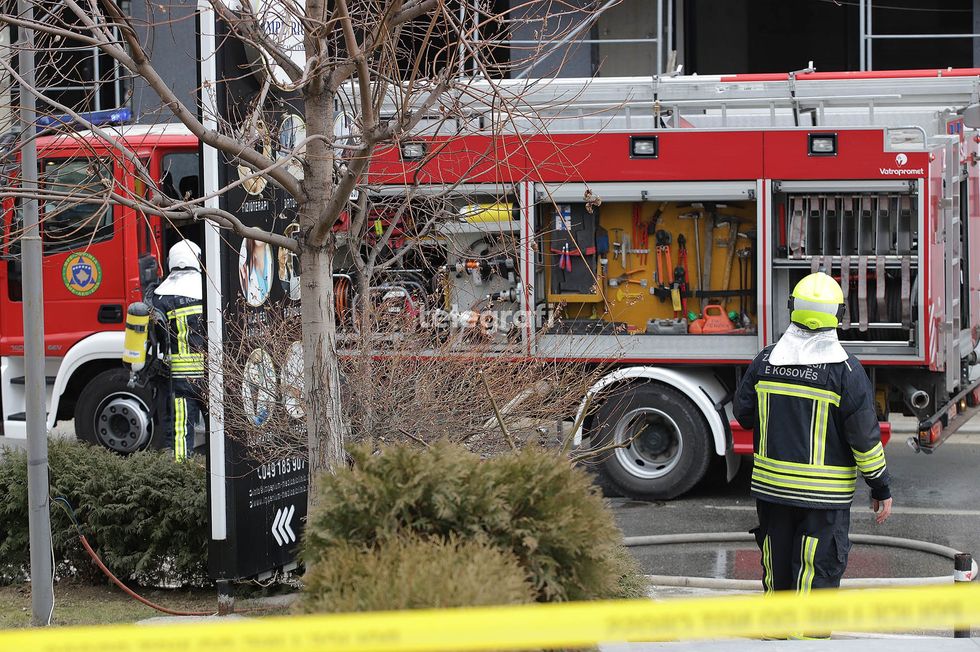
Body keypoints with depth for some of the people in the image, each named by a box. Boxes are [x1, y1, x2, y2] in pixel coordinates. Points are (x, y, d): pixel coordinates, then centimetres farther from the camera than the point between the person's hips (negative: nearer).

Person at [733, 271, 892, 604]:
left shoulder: (765, 361, -1)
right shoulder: (846, 370, -12)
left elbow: (744, 414, 8)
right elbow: (865, 436, -10)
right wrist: (881, 489, 0)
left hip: (770, 486, 4)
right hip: (824, 494, -4)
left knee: (777, 566, 17)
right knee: (817, 573, 1)